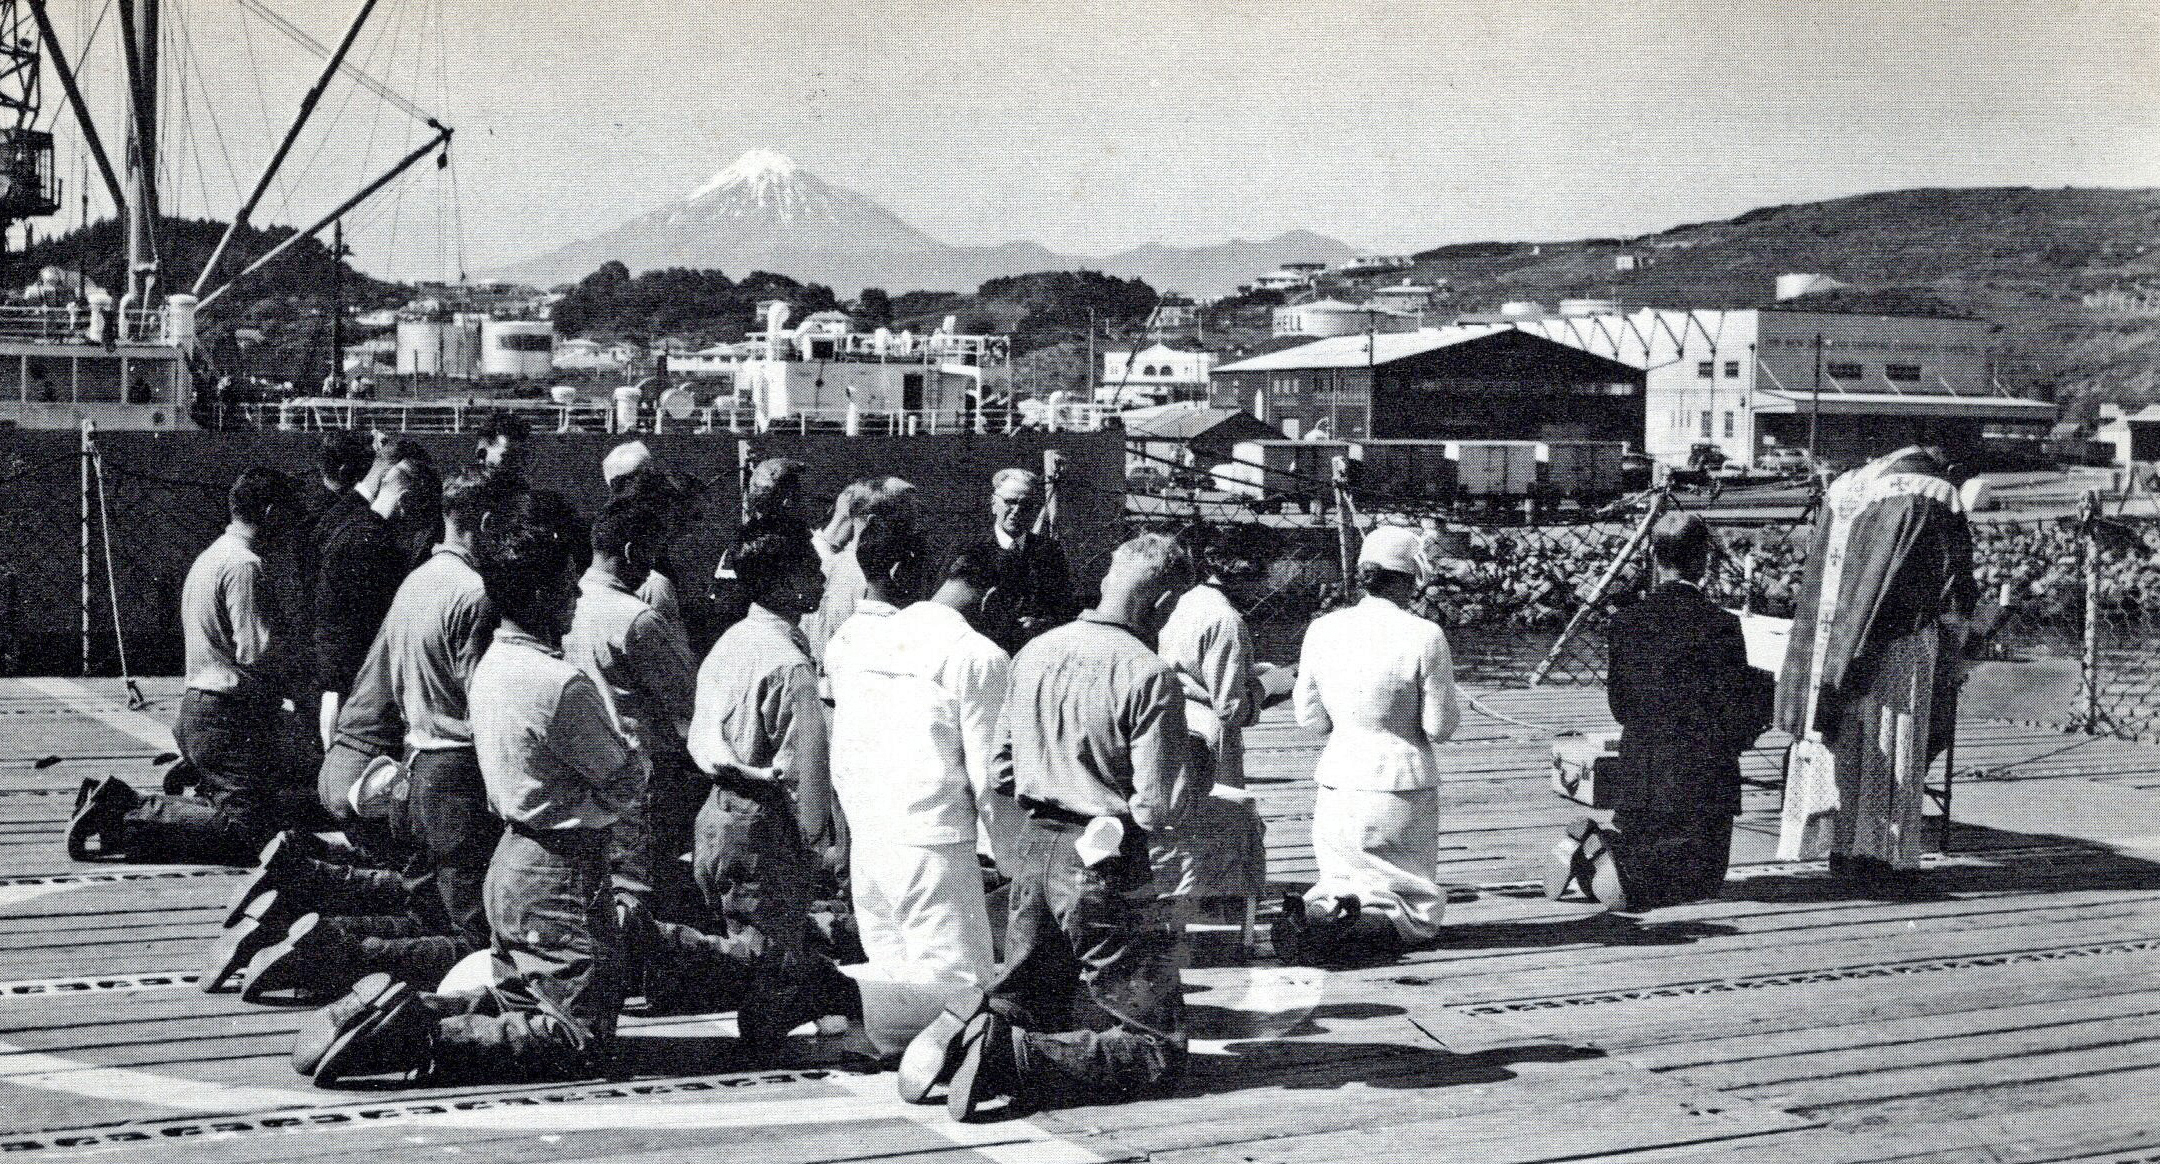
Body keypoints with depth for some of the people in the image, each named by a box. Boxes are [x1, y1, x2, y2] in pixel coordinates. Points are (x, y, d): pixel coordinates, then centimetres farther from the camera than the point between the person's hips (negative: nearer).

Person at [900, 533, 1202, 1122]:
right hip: (1105, 868, -7)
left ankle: (965, 1027, -7)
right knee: (1158, 1052, 1)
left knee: (1022, 1006, 26)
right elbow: (1158, 808, -17)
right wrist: (1197, 783, 4)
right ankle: (1006, 1058, -18)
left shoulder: (1033, 653, 6)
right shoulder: (1149, 675, -15)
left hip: (1035, 852, 7)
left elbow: (1001, 773, 14)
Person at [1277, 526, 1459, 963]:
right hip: (1403, 788, -3)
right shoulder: (1424, 636, -14)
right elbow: (1439, 726, -9)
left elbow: (1310, 718, 4)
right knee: (1417, 913, 12)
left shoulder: (1322, 630, -3)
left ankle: (1313, 911, -11)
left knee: (1343, 884, 23)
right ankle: (1352, 927, -19)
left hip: (1337, 784, 3)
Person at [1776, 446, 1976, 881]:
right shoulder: (1938, 498, 1)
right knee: (1886, 746, 1)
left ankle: (1839, 845, 10)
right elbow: (1956, 592, 2)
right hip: (1899, 647, -4)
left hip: (1834, 634, 5)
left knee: (1840, 744, 8)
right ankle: (1874, 850, 0)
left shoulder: (1844, 488, 16)